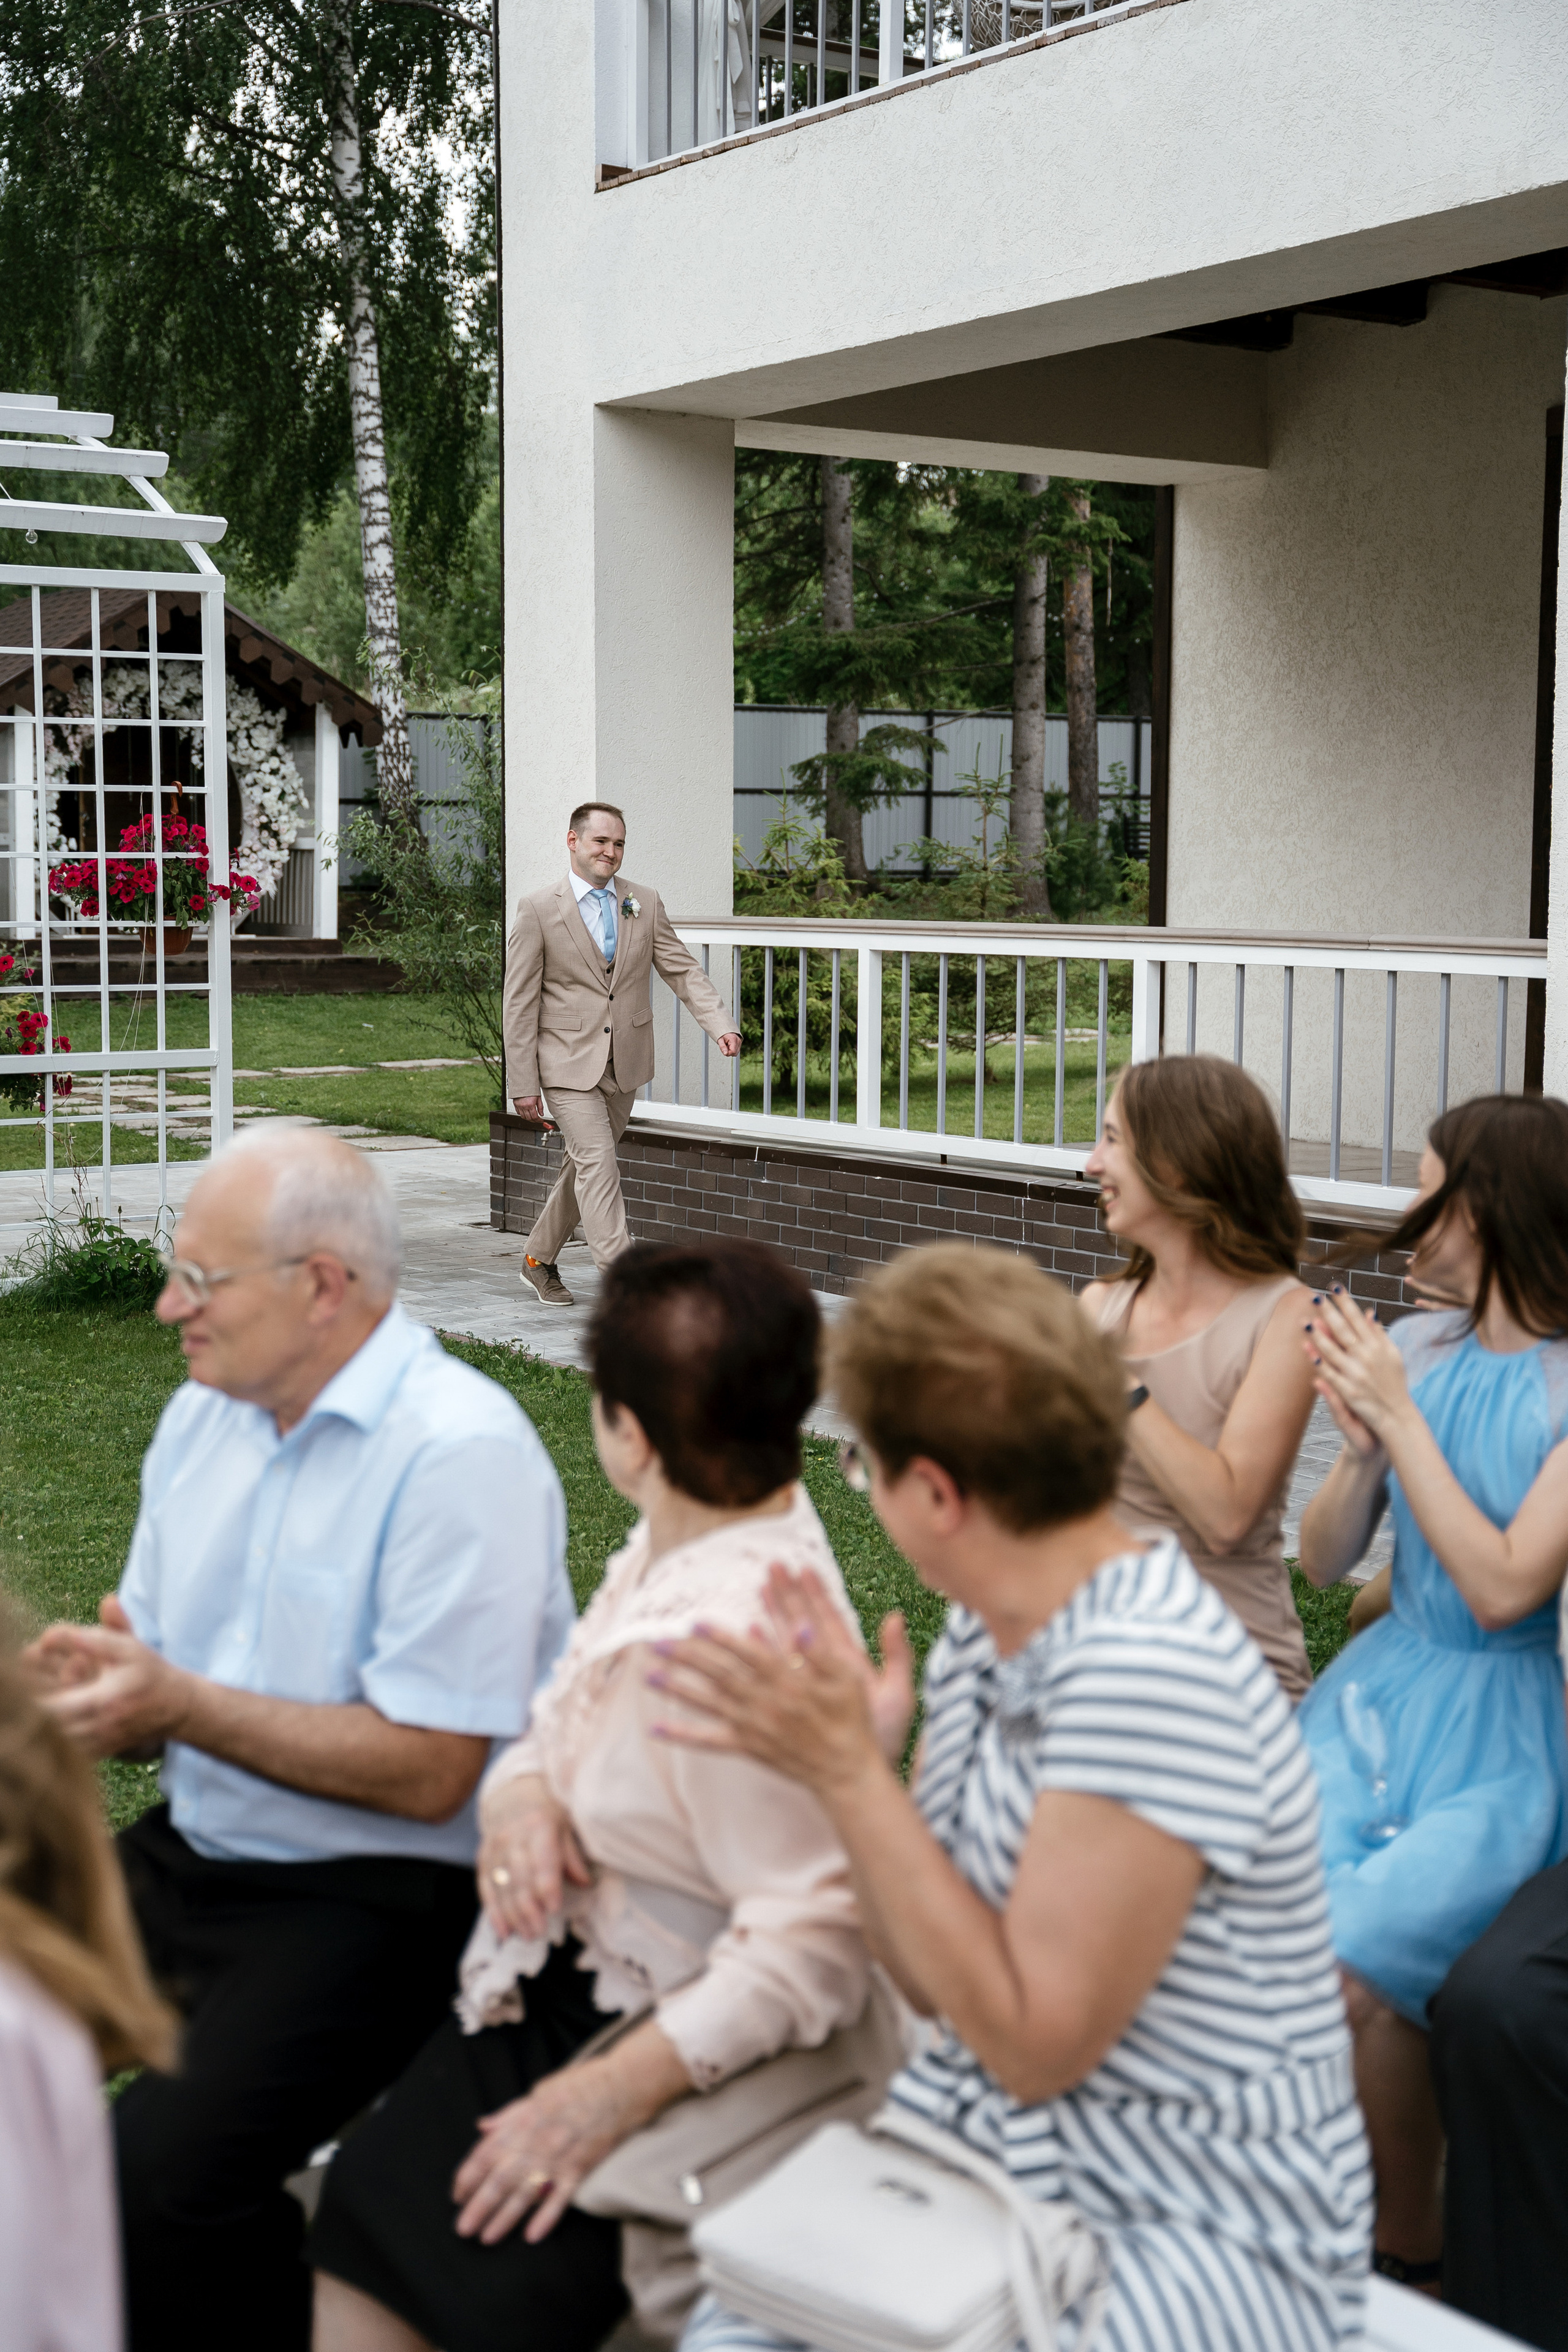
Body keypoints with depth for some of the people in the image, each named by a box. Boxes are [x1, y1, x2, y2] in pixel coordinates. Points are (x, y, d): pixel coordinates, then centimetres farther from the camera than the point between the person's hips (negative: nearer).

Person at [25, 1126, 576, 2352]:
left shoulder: (463, 1452, -17)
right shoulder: (204, 1414, 9)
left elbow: (428, 1771, -19)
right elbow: (150, 1680, 15)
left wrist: (181, 1705, -21)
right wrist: (90, 1687, -8)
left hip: (379, 1895, -8)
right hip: (190, 1856, 8)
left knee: (150, 2170, -25)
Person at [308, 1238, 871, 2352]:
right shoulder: (674, 1541, -1)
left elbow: (815, 1934, -30)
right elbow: (563, 1724, 11)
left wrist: (622, 2088, -28)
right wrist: (519, 1794, -12)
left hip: (667, 2027, -9)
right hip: (562, 1980, 9)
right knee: (362, 2215, 7)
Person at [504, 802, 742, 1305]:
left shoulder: (645, 903, 5)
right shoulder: (539, 911, -7)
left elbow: (683, 970, 3)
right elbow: (520, 1003, -6)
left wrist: (722, 1024, -14)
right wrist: (523, 1084, -9)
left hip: (624, 1064, 5)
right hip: (569, 1062, -5)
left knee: (586, 1167, 15)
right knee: (597, 1168, -13)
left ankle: (539, 1260, 34)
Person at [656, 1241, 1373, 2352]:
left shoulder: (1149, 1672, -23)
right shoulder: (983, 1634, 4)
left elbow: (1034, 2043, -20)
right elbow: (937, 1980, 8)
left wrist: (852, 1775, -19)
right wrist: (852, 1750, -4)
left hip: (1197, 2236, -7)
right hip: (985, 2157, 7)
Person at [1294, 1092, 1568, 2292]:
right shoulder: (1410, 1348, 6)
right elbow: (1324, 1560, 11)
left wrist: (1400, 1417, -14)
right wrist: (1360, 1448, -8)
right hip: (1378, 1689, 5)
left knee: (1360, 1963, -25)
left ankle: (1411, 2253, -1)